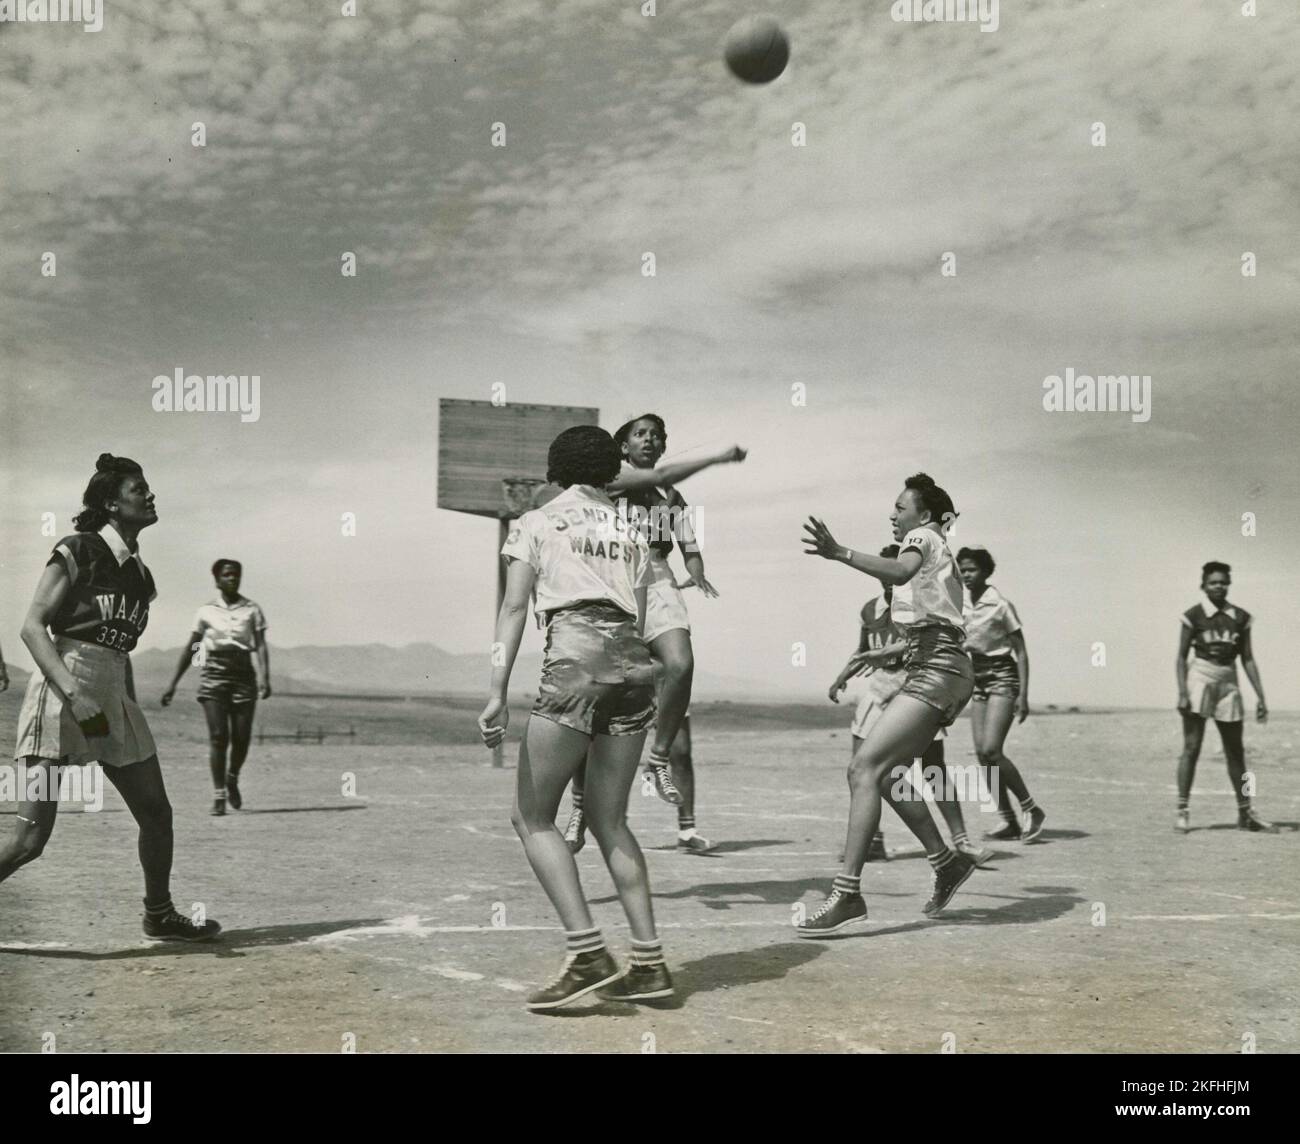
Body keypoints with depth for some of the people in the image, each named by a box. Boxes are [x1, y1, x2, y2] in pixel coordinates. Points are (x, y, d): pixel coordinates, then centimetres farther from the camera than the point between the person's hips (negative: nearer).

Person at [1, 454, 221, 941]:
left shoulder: (139, 573, 17)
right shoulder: (78, 553, -5)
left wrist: (134, 716, 20)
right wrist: (74, 693, -23)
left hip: (112, 699, 8)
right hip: (61, 692, -8)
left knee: (156, 813, 13)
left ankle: (159, 916, 30)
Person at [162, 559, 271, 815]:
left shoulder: (251, 610, 7)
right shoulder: (206, 611, 7)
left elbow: (260, 645, -2)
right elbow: (189, 649, 9)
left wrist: (265, 677, -17)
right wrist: (173, 684, 6)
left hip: (243, 673, 1)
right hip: (214, 673, -1)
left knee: (242, 737, -2)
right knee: (218, 736, -9)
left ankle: (232, 778, 27)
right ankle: (219, 795, -4)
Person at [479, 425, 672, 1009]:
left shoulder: (537, 522, 11)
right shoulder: (630, 533, 24)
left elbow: (514, 607, -2)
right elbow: (639, 620, 18)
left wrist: (498, 691, -10)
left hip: (575, 659, -5)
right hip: (634, 664, 5)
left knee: (532, 817, 3)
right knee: (607, 819, 14)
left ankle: (588, 954, -9)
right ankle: (649, 962, 9)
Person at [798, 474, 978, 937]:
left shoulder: (922, 537, -2)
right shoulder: (940, 552, 26)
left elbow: (899, 570, -27)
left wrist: (839, 553, -41)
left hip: (935, 673, -10)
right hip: (936, 672, 10)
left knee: (864, 768, -17)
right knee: (885, 774, 12)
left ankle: (847, 894, -23)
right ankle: (946, 861, 19)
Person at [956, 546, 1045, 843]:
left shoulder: (1000, 605, -11)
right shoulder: (960, 604, 4)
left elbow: (1021, 652, -8)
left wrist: (1023, 695, -14)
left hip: (1002, 676, -6)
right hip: (977, 678, 6)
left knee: (991, 750, -16)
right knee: (982, 753, 1)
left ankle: (1032, 809, -2)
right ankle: (1009, 821, 9)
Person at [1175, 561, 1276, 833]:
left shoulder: (1241, 617, 7)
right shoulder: (1194, 615, -2)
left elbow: (1247, 659, 10)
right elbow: (1181, 657, -2)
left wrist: (1260, 696, 6)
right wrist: (1182, 693, -12)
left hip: (1228, 683, 4)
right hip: (1199, 679, -4)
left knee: (1236, 752, 9)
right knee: (1191, 747, -7)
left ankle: (1245, 813, 17)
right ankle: (1183, 811, -3)